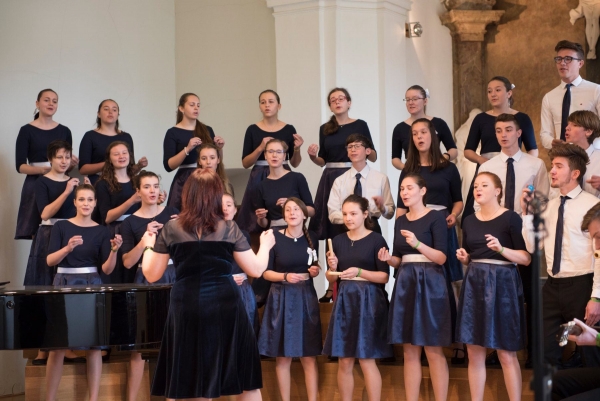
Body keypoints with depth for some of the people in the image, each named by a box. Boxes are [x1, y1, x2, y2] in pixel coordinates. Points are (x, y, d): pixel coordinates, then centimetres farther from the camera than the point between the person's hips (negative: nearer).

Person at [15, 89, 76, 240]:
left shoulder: (64, 131, 12)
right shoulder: (27, 131, 2)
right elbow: (20, 166, -4)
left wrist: (73, 163, -7)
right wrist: (42, 169, -21)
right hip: (36, 185, -3)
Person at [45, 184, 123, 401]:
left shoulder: (101, 231, 3)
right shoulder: (61, 226, 2)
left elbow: (107, 269, -1)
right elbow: (50, 260, -6)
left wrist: (114, 250, -19)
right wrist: (68, 248, -23)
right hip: (64, 285, 0)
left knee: (93, 345, 1)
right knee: (57, 346, -1)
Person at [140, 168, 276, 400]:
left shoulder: (171, 229, 2)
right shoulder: (229, 229, 1)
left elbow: (151, 275, 6)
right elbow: (256, 270, 3)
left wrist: (149, 246, 24)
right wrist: (265, 245, 22)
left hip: (187, 308, 1)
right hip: (224, 305, 0)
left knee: (182, 381, 9)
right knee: (244, 374, 11)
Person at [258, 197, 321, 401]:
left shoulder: (311, 238, 4)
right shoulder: (274, 237, -7)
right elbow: (266, 272, -3)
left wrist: (315, 271, -4)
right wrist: (285, 276, -19)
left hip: (306, 297, 2)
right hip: (281, 298, -2)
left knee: (309, 357, 2)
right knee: (282, 357, 4)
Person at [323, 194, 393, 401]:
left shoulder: (376, 240, -5)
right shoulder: (338, 240, 9)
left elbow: (384, 277, -7)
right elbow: (331, 278, 13)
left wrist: (359, 272, -20)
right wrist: (332, 267, -8)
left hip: (368, 301, -4)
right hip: (344, 300, 5)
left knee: (367, 360, -4)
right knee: (344, 362, 6)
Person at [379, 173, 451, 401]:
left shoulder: (435, 218, -4)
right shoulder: (400, 221, 15)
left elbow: (442, 258, -12)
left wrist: (418, 244, -25)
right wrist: (388, 258, -4)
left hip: (429, 283, -6)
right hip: (405, 283, 6)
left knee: (433, 350, -5)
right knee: (410, 351, 6)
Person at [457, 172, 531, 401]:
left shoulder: (510, 218, -6)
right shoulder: (470, 221, 12)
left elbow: (526, 259, -9)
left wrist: (501, 248, -23)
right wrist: (463, 257, -1)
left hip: (502, 284, -5)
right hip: (474, 284, 6)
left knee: (506, 355, -3)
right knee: (474, 354, 6)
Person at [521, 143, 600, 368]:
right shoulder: (549, 207, 10)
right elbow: (532, 247, 9)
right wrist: (527, 213, 0)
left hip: (580, 286, -6)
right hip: (552, 286, 6)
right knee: (546, 354, 8)